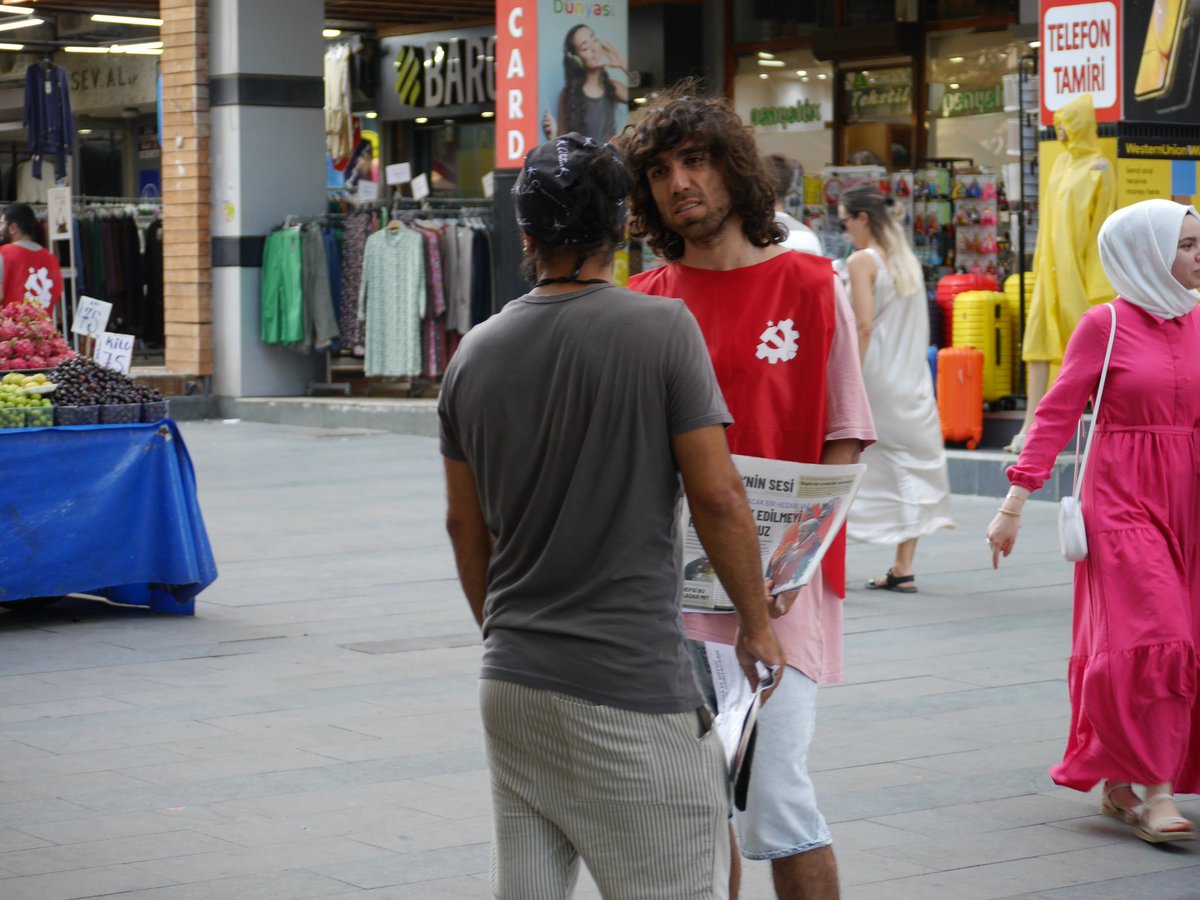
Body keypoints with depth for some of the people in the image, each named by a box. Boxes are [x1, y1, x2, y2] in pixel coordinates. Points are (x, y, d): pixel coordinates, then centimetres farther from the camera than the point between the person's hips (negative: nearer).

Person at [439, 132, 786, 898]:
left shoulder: (475, 354, 5)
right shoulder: (663, 328, -10)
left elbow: (466, 526, 12)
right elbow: (717, 497, -11)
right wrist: (757, 624, 1)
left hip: (513, 685, 6)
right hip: (632, 689, -5)